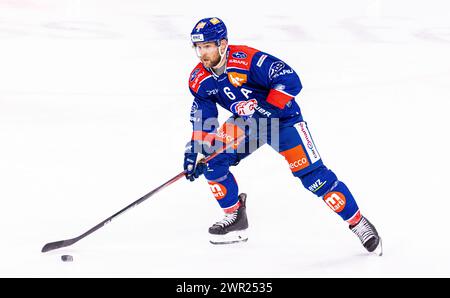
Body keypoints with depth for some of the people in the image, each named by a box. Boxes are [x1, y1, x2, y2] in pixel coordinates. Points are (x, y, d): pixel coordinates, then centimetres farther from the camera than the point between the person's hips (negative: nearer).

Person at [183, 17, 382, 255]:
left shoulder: (247, 59, -30)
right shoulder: (199, 80, -9)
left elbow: (290, 81, -33)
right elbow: (202, 120, 0)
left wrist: (264, 109, -34)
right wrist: (193, 151, -12)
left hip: (282, 118, -6)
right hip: (245, 122, 6)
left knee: (312, 174, -13)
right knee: (211, 160, -11)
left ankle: (358, 224, -1)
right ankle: (235, 217, 9)